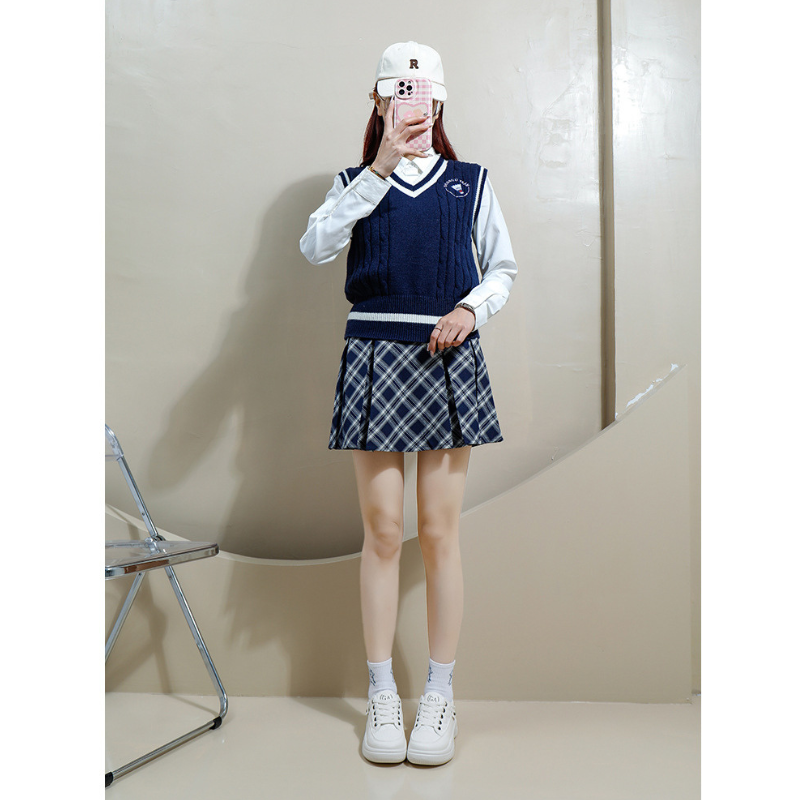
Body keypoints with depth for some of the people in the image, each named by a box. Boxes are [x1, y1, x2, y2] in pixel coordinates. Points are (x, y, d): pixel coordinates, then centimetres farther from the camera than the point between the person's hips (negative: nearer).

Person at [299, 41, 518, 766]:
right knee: (383, 532, 2)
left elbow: (503, 268, 14)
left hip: (448, 359, 0)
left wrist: (471, 308, -7)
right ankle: (381, 694, 16)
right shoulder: (356, 181, 11)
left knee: (439, 533, 2)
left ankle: (440, 694, 16)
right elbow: (316, 247, -8)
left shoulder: (471, 183, 13)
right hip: (375, 358, 0)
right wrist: (379, 170, -14)